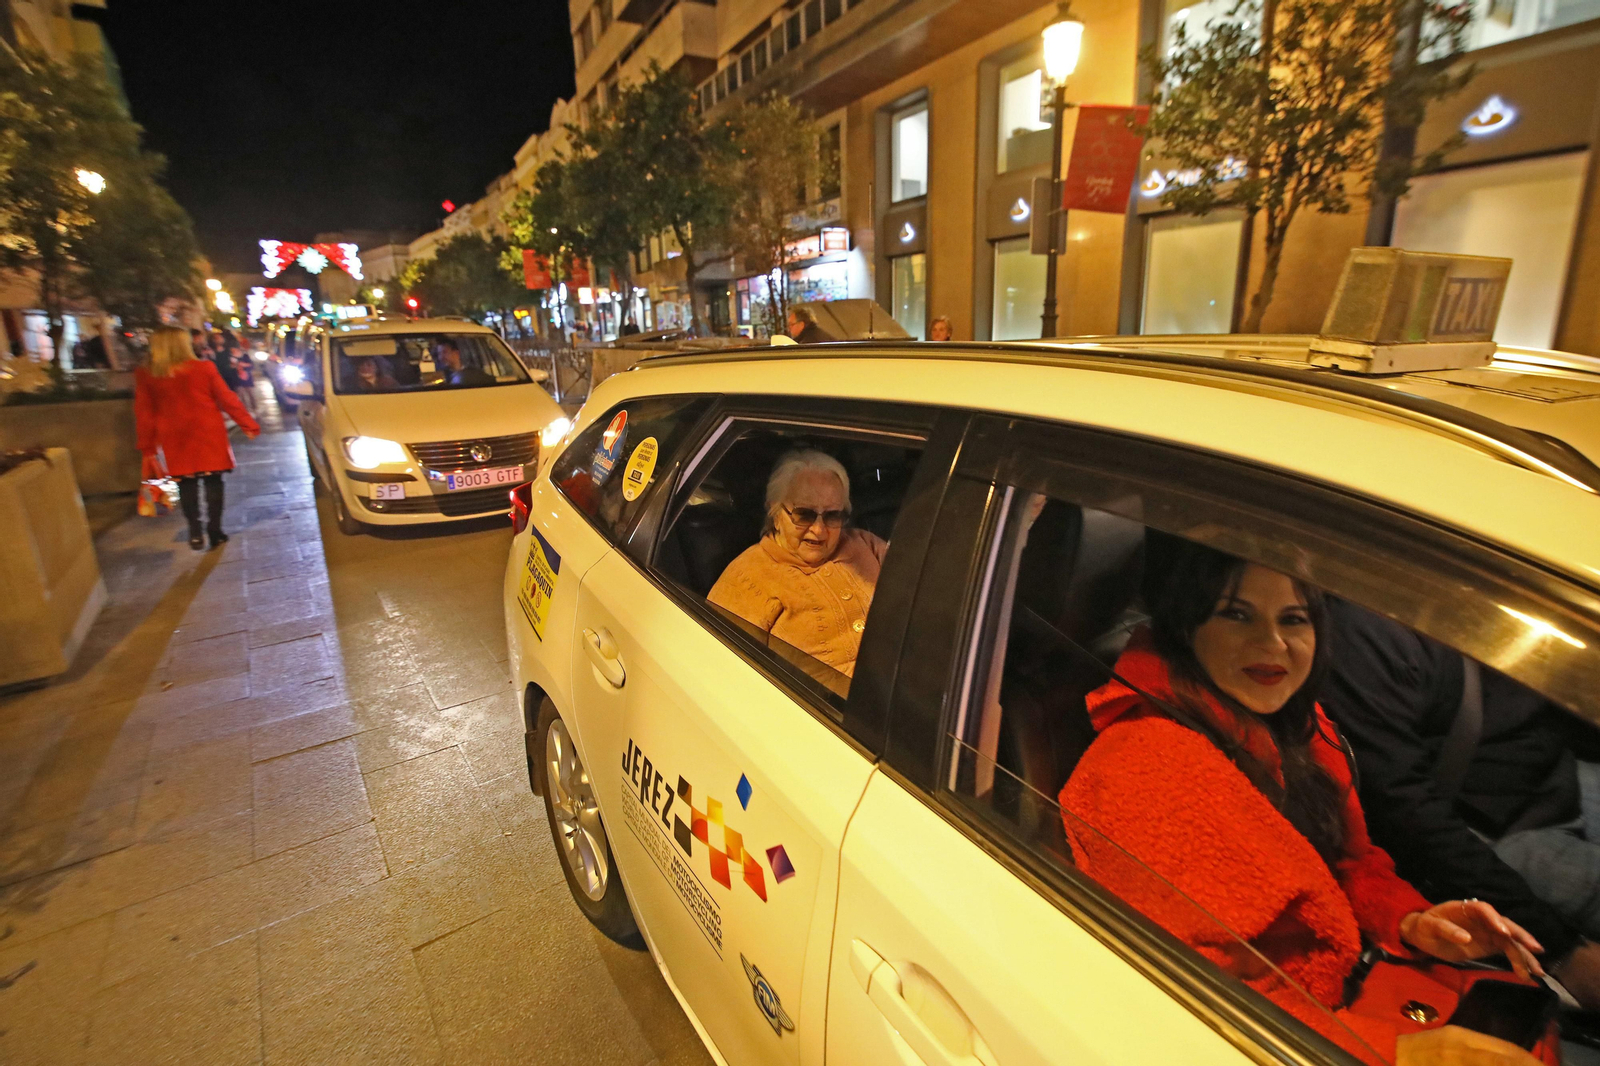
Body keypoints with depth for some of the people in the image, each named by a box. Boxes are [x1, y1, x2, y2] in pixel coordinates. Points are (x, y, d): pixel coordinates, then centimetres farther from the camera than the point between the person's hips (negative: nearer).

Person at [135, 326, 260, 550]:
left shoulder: (145, 375, -2)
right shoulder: (204, 368, -8)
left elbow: (143, 413, 2)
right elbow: (227, 399, -5)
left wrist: (147, 445, 9)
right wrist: (249, 424, 4)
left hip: (175, 439, 2)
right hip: (208, 435, -1)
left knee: (186, 484, 11)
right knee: (213, 481, 7)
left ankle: (195, 532, 8)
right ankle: (215, 530, 8)